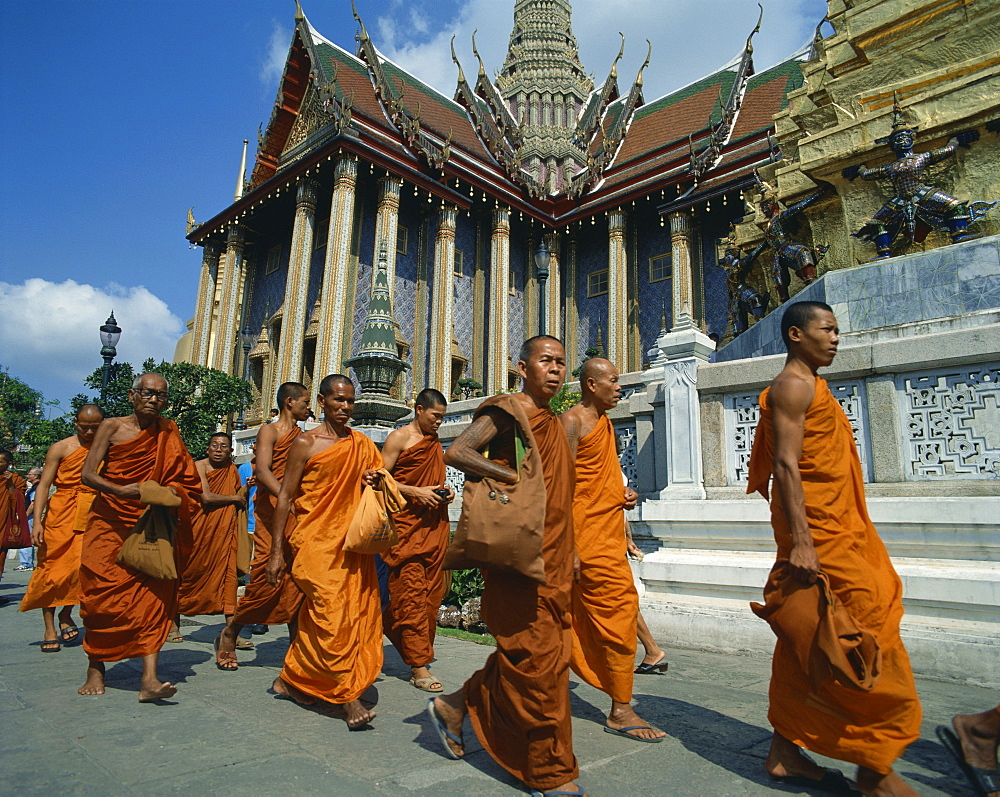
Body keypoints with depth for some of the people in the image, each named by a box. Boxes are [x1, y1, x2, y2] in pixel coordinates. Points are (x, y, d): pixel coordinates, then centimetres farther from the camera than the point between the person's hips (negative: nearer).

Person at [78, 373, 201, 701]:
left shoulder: (169, 432, 7)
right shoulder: (113, 426, 1)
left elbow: (186, 479, 10)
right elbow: (87, 474, -6)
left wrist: (171, 491, -12)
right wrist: (120, 490, -23)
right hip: (110, 523, -1)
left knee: (153, 595, -10)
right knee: (101, 594, 1)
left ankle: (149, 678, -13)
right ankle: (95, 669, 21)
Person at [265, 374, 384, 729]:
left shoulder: (363, 445, 11)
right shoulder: (306, 443, -2)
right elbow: (285, 496, -1)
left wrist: (374, 483, -4)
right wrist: (276, 551, -5)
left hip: (352, 542, 5)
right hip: (316, 540, -5)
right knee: (332, 615, -11)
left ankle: (291, 679, 28)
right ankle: (348, 696, -2)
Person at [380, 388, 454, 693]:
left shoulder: (436, 442, 19)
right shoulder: (399, 438, -2)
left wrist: (445, 492, 9)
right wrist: (416, 492, -15)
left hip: (435, 524, 7)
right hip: (406, 523, -7)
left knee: (433, 591, 5)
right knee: (411, 593, -6)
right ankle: (419, 666, -1)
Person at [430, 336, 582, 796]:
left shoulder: (553, 422, 18)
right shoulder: (507, 410, -7)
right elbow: (457, 452, -18)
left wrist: (569, 555, 17)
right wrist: (515, 477, -21)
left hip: (553, 559, 9)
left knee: (542, 653, 14)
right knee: (537, 660, -3)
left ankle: (454, 707, 30)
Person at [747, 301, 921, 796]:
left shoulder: (811, 387, 22)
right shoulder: (793, 386, -9)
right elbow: (786, 464, -19)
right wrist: (800, 542, -25)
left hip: (837, 532, 10)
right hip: (818, 534, -10)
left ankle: (785, 753, 20)